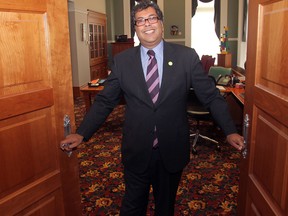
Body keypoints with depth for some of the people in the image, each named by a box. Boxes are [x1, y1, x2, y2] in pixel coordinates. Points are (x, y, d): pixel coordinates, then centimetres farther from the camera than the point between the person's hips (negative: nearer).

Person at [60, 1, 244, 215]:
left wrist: (230, 131, -9)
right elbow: (104, 101, 0)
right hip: (136, 151, 0)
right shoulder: (122, 61, -3)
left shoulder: (187, 57, -5)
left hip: (173, 150, 0)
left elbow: (211, 96, -2)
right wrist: (81, 133, -7)